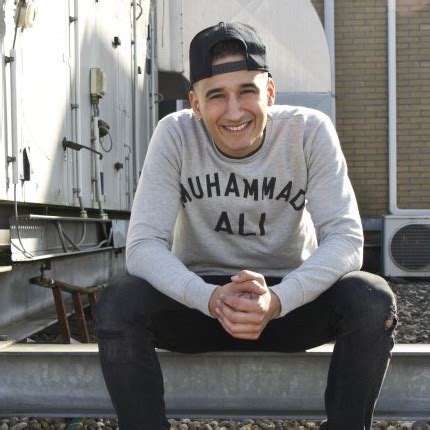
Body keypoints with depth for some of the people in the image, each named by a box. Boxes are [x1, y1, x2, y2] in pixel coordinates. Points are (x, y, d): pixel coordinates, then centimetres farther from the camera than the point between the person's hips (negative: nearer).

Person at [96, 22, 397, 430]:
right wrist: (211, 299, -40)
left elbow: (346, 238, -20)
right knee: (116, 305, -28)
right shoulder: (175, 135, -14)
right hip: (198, 298, 0)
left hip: (290, 299, 0)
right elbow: (142, 245, -20)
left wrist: (278, 300, -39)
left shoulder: (310, 131, -14)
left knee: (372, 301, -28)